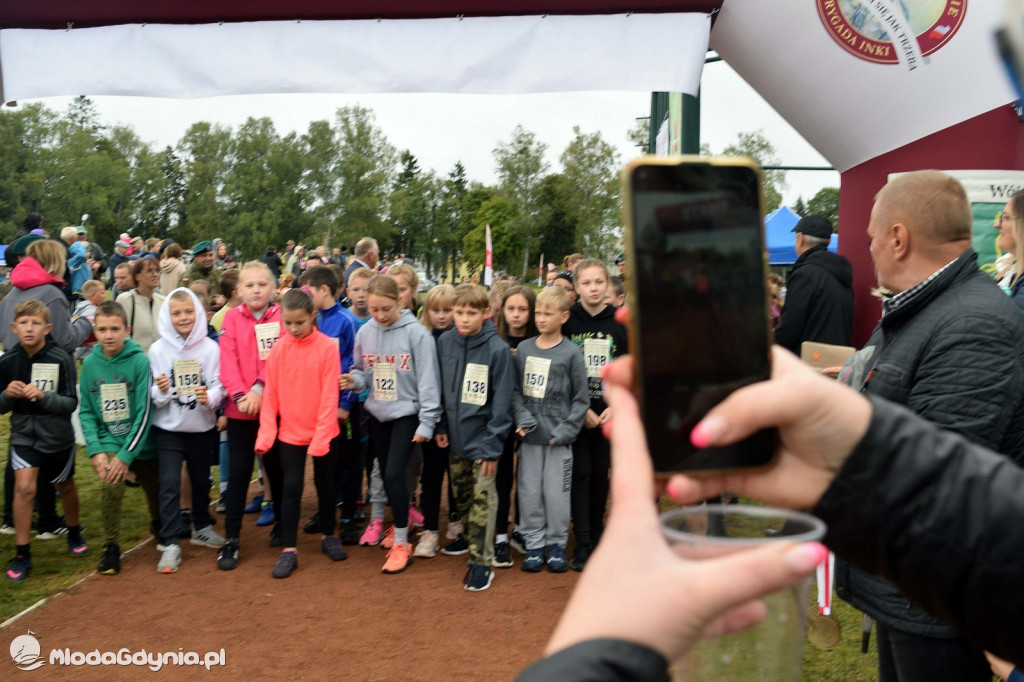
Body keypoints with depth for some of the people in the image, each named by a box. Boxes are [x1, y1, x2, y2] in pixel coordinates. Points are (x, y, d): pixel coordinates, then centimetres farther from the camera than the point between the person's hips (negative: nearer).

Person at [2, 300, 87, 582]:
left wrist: (43, 396, -30)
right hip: (24, 434, 1)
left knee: (65, 486, 18)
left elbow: (71, 403, -14)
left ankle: (74, 533, 44)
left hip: (58, 436, -1)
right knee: (24, 487, -14)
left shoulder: (61, 360, -16)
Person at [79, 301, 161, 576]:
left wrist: (126, 454, -19)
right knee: (110, 484, -24)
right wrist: (95, 450, -13)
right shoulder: (89, 364, -5)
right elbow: (86, 412, -1)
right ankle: (111, 547, -5)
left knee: (155, 490, 14)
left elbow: (145, 413, -16)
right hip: (108, 442, 1)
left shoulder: (140, 361, -15)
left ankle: (158, 524, 50)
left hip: (140, 443, -1)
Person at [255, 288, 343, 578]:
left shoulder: (327, 347, -11)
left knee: (325, 484, 14)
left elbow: (329, 396, -12)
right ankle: (289, 550, 11)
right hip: (289, 432, 1)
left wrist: (321, 435, -16)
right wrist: (266, 434, -8)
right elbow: (270, 395, -1)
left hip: (322, 432, -1)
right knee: (291, 487, 3)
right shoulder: (278, 350, -3)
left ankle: (328, 536, 33)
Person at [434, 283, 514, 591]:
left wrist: (492, 445, -14)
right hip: (455, 437, 5)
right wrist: (440, 426, 5)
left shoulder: (498, 349, -15)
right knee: (461, 493, 20)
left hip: (482, 436, -5)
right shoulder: (444, 342, -1)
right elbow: (439, 388, 9)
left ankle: (481, 561, 6)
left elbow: (501, 403, -13)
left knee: (482, 499, -2)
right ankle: (469, 536, 41)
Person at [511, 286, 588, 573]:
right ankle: (534, 544, 20)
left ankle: (556, 544, 20)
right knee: (529, 492, 7)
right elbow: (516, 390, 7)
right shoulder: (524, 349, 5)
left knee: (556, 493, 2)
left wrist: (565, 430, -10)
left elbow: (581, 399, -2)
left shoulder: (571, 353, -4)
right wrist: (522, 417, -8)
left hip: (558, 438, -3)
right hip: (530, 436, 3)